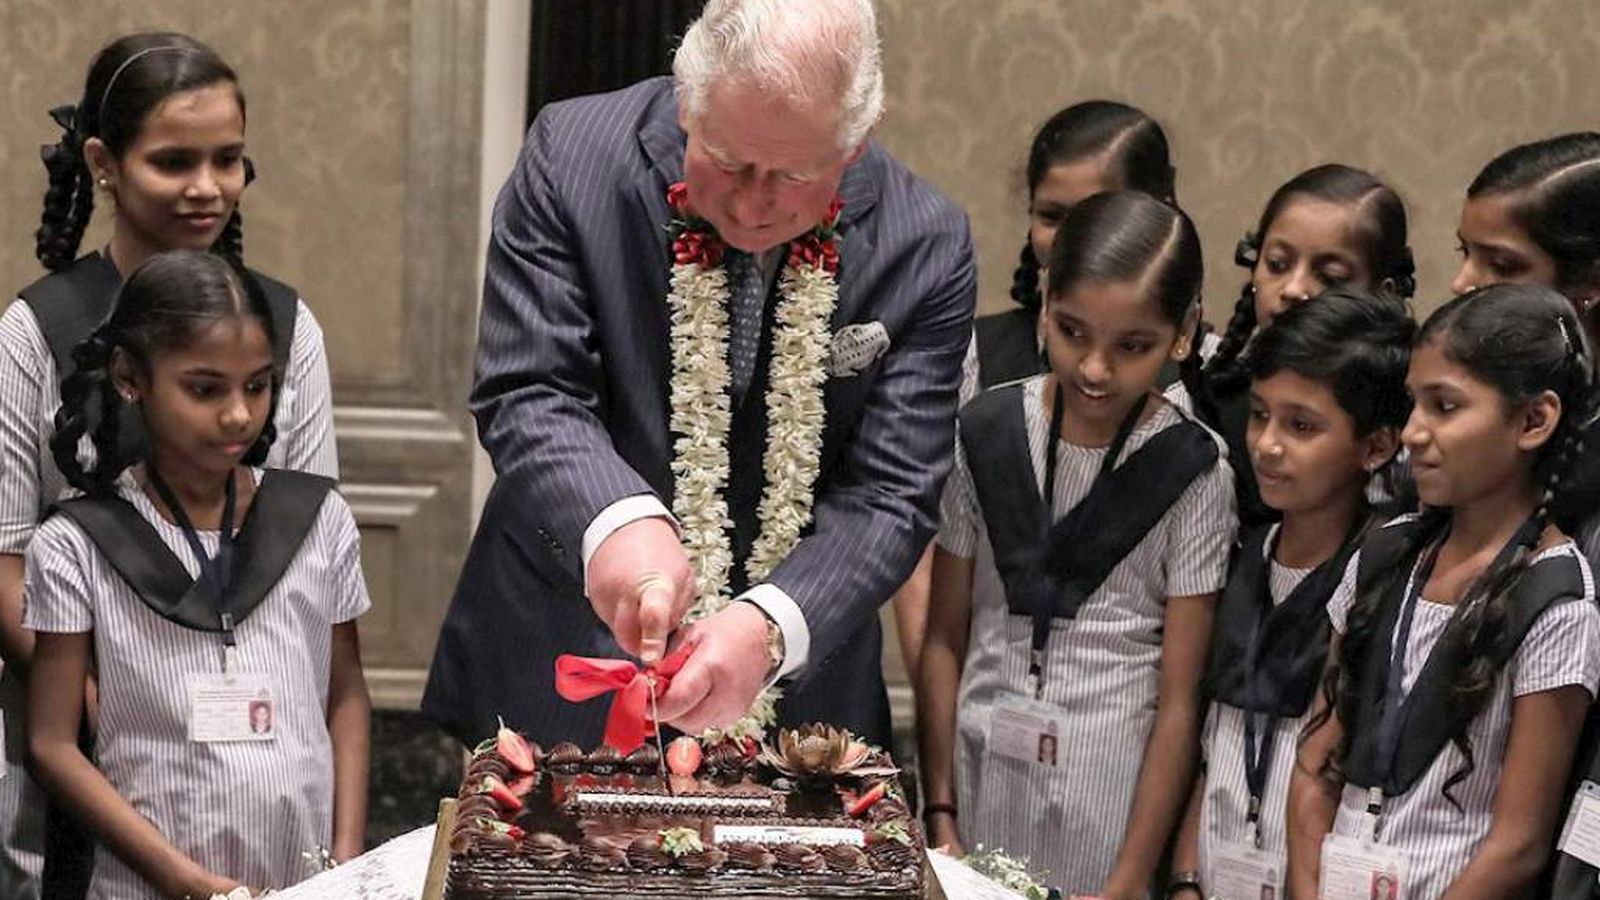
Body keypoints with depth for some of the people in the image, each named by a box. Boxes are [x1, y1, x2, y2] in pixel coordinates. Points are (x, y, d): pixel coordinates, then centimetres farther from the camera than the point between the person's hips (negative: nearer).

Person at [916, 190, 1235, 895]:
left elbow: (1179, 699, -7)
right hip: (981, 773, 2)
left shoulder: (1193, 474, -8)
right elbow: (945, 640, 4)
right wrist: (940, 811, 1)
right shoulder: (986, 434, -1)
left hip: (1112, 795, -2)